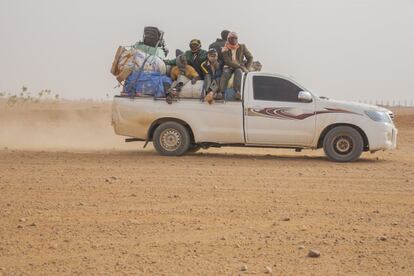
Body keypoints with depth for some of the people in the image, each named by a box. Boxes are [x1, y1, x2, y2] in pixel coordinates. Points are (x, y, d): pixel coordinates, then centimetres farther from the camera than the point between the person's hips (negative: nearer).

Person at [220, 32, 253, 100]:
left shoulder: (242, 47, 8)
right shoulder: (225, 50, 0)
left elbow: (250, 58, 11)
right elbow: (228, 62, -12)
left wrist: (246, 68, -5)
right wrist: (241, 67, -20)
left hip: (239, 68, 1)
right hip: (228, 67, -1)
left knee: (238, 71, -36)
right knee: (225, 73, -35)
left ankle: (238, 91, -48)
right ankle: (220, 91, -45)